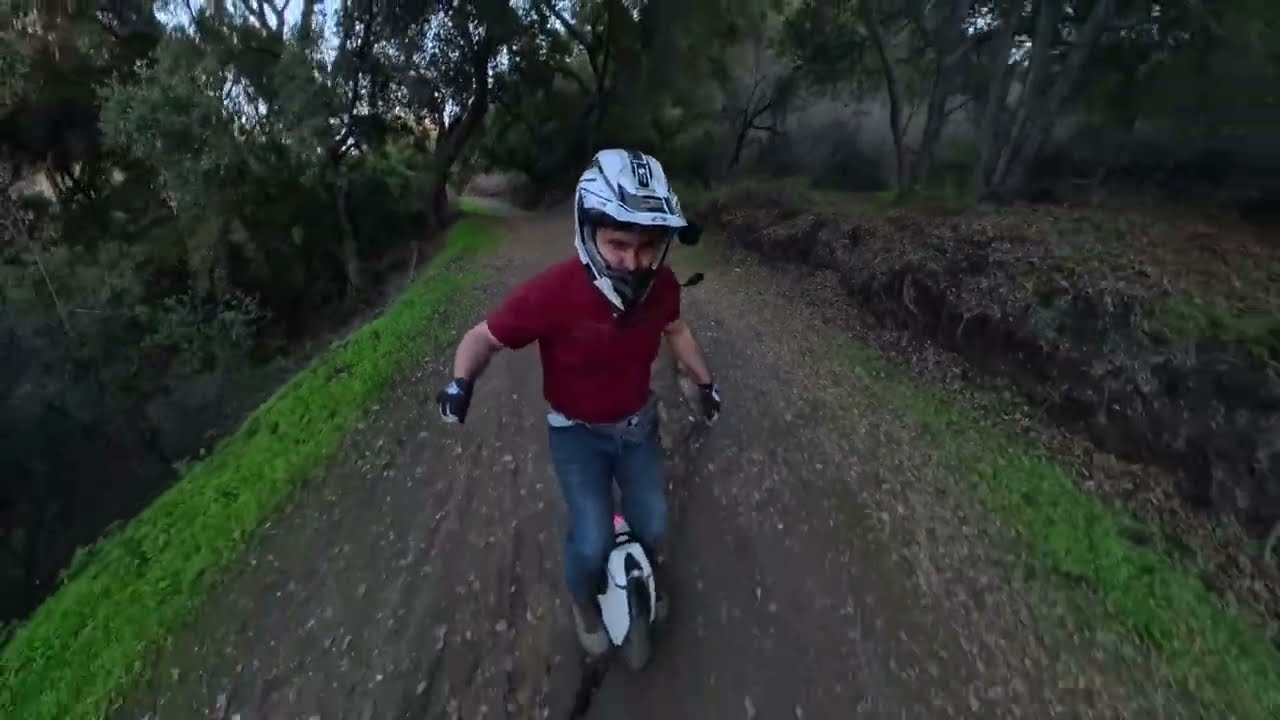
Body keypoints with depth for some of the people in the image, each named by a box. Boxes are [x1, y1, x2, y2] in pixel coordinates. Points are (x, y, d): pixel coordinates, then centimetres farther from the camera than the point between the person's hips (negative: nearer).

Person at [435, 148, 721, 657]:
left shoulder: (660, 284, -20)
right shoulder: (551, 293, -34)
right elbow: (484, 337, -19)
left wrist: (704, 382, 11)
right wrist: (461, 382, -38)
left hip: (637, 422, 4)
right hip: (577, 431, -3)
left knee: (652, 526, 12)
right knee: (592, 542, -8)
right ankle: (585, 601, 29)